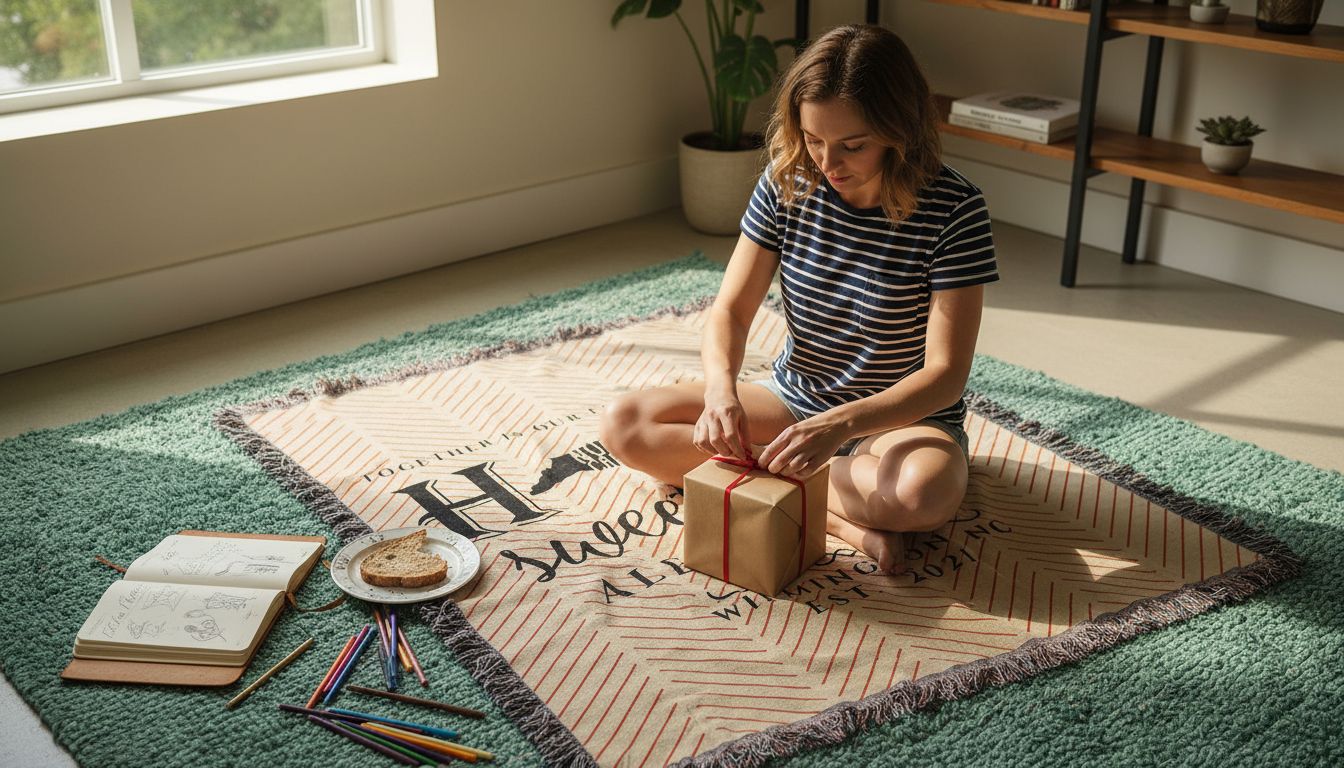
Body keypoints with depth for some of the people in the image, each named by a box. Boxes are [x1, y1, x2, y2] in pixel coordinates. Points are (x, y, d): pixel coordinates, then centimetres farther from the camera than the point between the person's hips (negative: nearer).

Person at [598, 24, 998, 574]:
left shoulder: (954, 209, -21)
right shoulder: (787, 183, -9)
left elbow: (945, 373, -22)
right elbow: (731, 310, -7)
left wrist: (840, 424, -37)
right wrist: (721, 389, -29)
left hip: (903, 416, -5)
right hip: (794, 399, 5)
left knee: (924, 492, -41)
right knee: (623, 425, -13)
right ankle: (845, 519, -17)